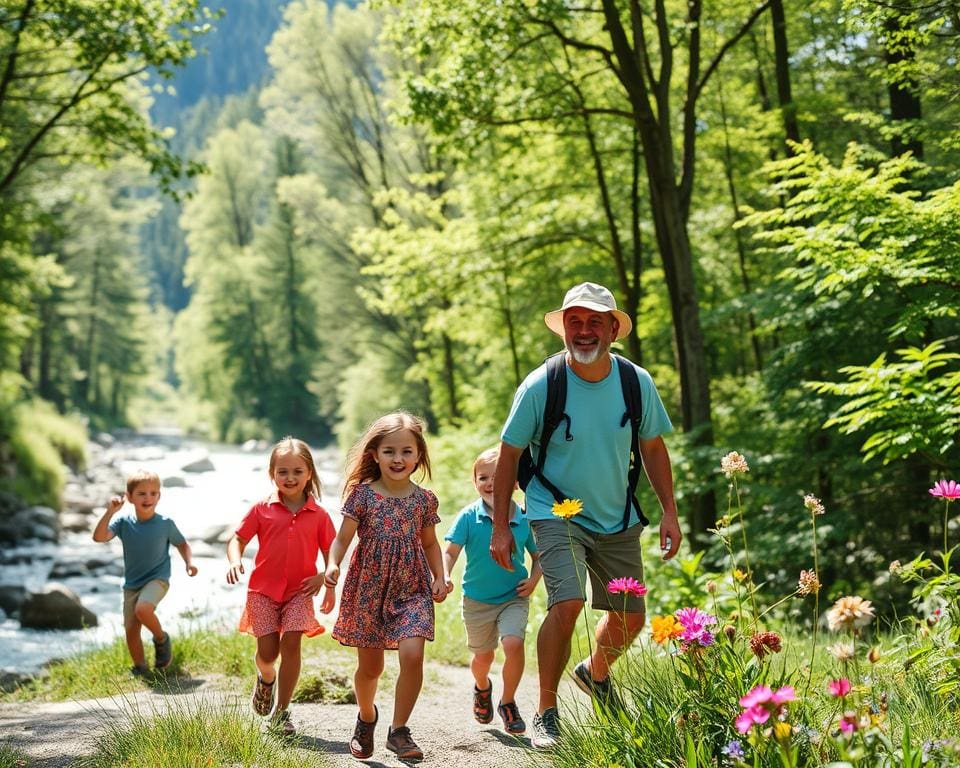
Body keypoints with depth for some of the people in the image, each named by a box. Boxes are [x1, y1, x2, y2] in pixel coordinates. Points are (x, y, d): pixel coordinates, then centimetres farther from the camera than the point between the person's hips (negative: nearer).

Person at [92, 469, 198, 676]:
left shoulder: (165, 524, -8)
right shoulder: (124, 522, -7)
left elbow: (182, 544, 8)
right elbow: (99, 537, -21)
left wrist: (189, 562, -9)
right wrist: (109, 513, -31)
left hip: (157, 579, -3)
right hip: (131, 583, 3)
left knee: (143, 609, -31)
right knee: (130, 629, 1)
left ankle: (161, 638, -2)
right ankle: (140, 668, 22)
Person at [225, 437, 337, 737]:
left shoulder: (318, 515, 1)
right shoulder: (262, 509, 0)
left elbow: (330, 551, 8)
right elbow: (238, 538, 2)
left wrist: (325, 580, -9)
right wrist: (235, 561, -19)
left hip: (300, 591, 0)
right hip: (264, 589, 0)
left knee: (291, 643, -15)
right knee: (267, 651, -6)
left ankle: (281, 712, -4)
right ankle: (266, 679, 33)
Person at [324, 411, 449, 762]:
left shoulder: (424, 499, 3)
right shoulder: (362, 494, -4)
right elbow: (343, 538, -6)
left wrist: (440, 577, 3)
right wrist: (333, 564, -25)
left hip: (412, 590, 1)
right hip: (369, 589, -1)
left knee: (412, 654, -20)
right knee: (370, 667, 8)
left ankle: (399, 730, -5)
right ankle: (366, 716, 40)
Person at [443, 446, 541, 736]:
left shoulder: (524, 518, -9)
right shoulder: (469, 517, -13)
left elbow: (538, 556, 4)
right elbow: (450, 551, -14)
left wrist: (534, 579, -12)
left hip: (514, 597, -1)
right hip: (477, 600, 1)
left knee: (513, 644, -23)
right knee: (483, 656, 15)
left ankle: (508, 702, 0)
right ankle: (482, 687, 52)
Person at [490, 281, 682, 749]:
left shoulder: (637, 383, -8)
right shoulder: (540, 386, -16)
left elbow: (653, 448, 7)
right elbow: (509, 454, -8)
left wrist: (670, 512, 2)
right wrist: (501, 528, -8)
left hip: (618, 520, 4)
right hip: (557, 515, -4)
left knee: (630, 617, 12)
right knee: (567, 603, -25)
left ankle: (595, 673, 45)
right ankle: (546, 712, -8)